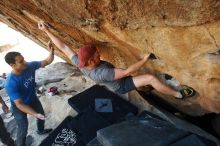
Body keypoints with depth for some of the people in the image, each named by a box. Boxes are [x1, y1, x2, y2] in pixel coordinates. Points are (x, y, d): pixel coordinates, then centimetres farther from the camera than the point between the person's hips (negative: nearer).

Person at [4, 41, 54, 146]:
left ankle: (41, 130, 59)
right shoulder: (11, 83, -38)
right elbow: (19, 104, -33)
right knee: (23, 128, 9)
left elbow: (47, 61, -17)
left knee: (42, 115, 27)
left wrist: (51, 51, -36)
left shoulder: (30, 66, -24)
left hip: (33, 99, 6)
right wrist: (35, 114, -40)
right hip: (19, 106, -6)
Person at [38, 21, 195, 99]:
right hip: (122, 86, -8)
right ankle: (178, 94, -3)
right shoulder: (102, 73, -44)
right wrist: (145, 59, -28)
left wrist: (47, 30, -16)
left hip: (117, 85, 9)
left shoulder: (80, 63, -23)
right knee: (151, 78, -21)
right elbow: (127, 71, -40)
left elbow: (63, 47, -18)